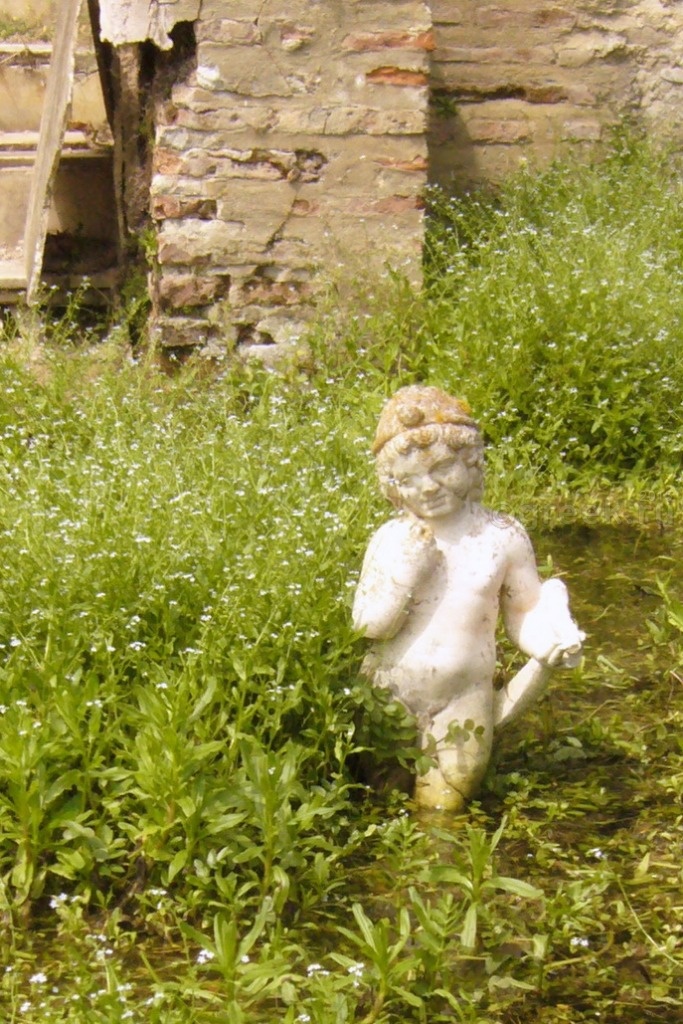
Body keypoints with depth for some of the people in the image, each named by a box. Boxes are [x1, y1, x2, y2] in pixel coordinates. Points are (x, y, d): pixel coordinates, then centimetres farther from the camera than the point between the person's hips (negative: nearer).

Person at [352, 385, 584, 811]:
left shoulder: (502, 537, -9)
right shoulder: (391, 540, -9)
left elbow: (526, 612, -3)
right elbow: (367, 624, -11)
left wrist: (553, 638, -23)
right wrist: (403, 574, -24)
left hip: (463, 697, -1)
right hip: (391, 692, 1)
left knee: (443, 800, 8)